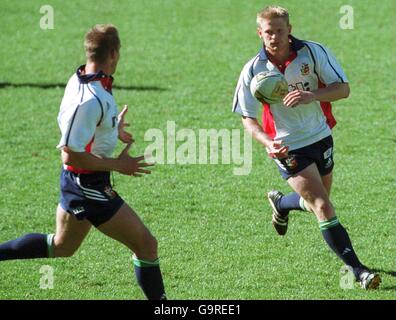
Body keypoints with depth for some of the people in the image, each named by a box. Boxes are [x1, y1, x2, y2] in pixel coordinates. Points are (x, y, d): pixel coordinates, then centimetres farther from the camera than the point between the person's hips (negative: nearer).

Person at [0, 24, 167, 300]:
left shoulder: (79, 80, 1)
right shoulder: (91, 100, -29)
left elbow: (67, 122, 19)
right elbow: (71, 155, -28)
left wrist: (112, 129, 25)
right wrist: (118, 165, -21)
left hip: (76, 183, 10)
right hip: (89, 184, -10)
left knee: (61, 246, 28)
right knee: (146, 245, -2)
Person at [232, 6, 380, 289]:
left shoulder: (313, 52, -12)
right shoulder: (253, 71, -13)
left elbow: (343, 88, -15)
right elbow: (248, 118, -6)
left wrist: (311, 96, -34)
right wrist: (267, 142, -25)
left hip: (320, 137, 3)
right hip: (288, 147, -3)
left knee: (317, 202, 21)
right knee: (323, 207, -15)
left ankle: (280, 203, 54)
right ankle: (357, 270, -12)